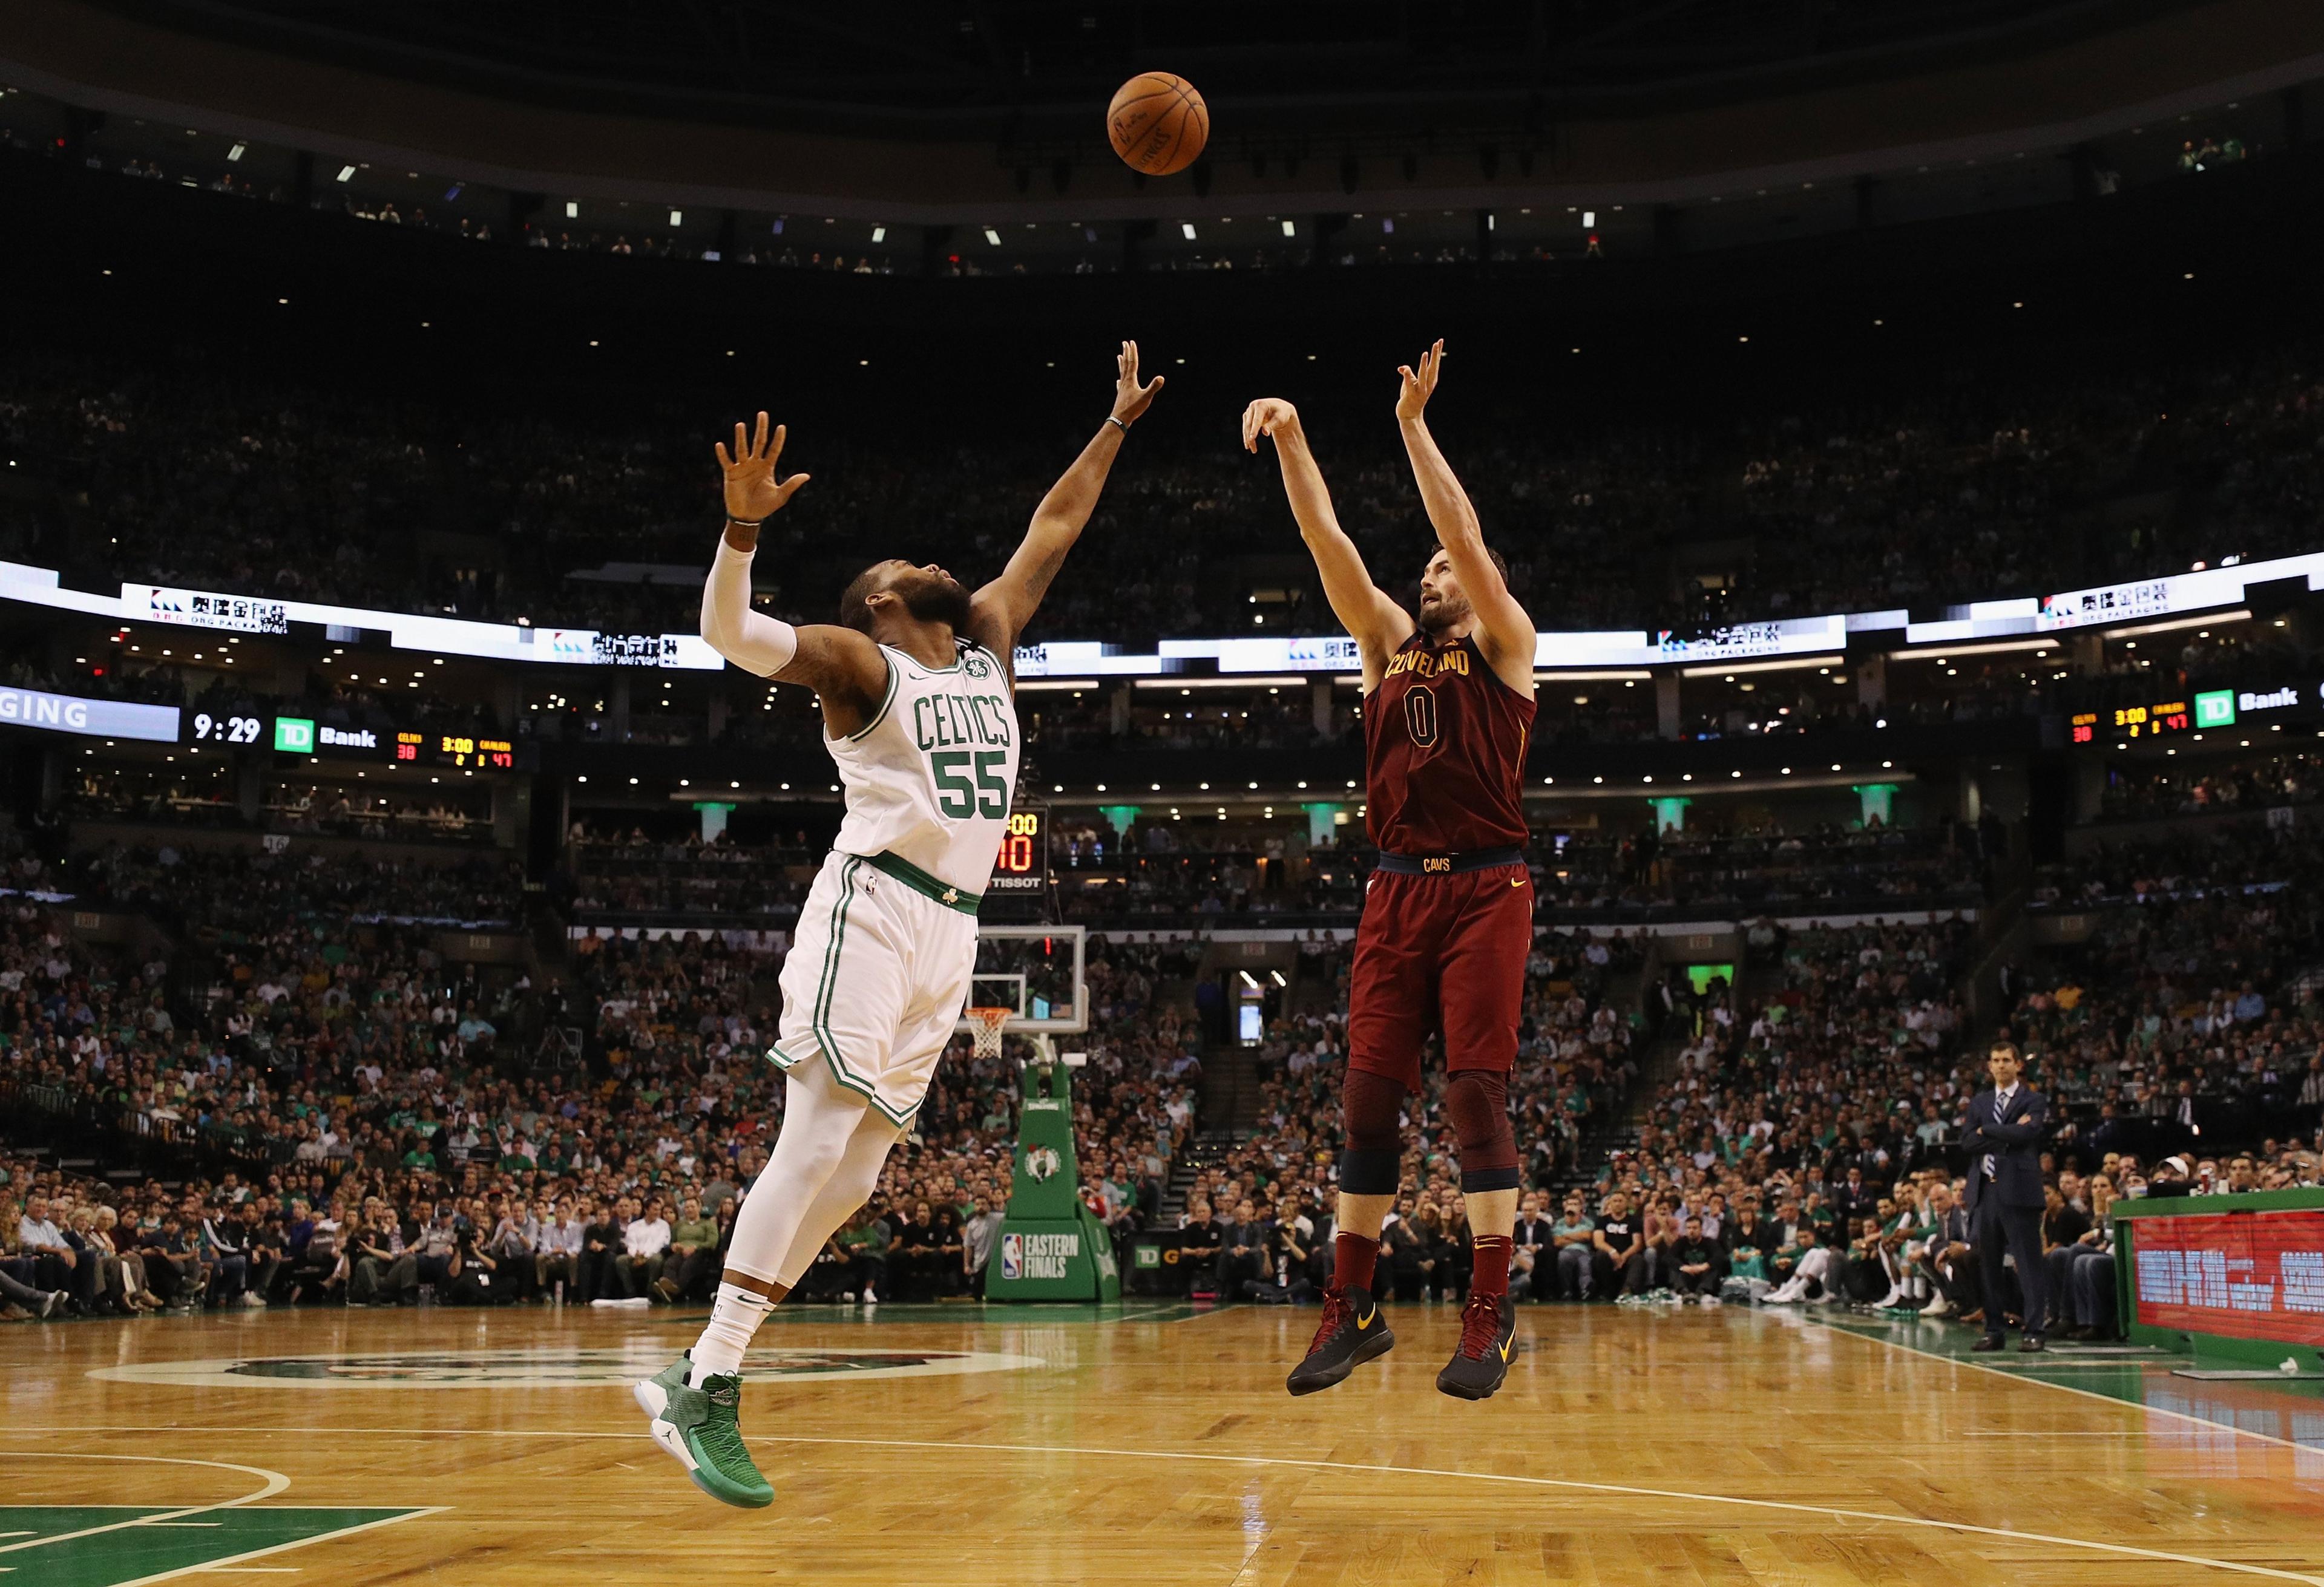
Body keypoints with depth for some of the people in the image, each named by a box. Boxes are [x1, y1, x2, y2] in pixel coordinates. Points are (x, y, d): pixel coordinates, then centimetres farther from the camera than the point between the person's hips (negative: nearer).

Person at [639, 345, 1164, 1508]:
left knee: (859, 1168, 3)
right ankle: (707, 1392, -15)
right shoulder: (858, 660, 2)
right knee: (820, 1139, -17)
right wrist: (745, 522, -27)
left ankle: (694, 1379, 8)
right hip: (871, 910, -7)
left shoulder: (989, 642, 21)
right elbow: (730, 635, -13)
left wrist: (1117, 426, 29)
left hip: (949, 931, 7)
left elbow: (1052, 529, 28)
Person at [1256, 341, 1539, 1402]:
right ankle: (1352, 1308, 9)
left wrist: (1413, 424, -8)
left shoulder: (1505, 646, 7)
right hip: (1396, 892, 4)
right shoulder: (1390, 645, 18)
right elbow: (1328, 543, 8)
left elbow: (1465, 535, -7)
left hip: (1484, 888, -4)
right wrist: (1291, 443, -2)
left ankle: (1489, 1315, -2)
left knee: (1476, 1091, -7)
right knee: (1369, 1094, 2)